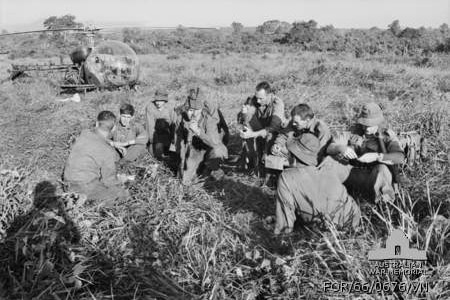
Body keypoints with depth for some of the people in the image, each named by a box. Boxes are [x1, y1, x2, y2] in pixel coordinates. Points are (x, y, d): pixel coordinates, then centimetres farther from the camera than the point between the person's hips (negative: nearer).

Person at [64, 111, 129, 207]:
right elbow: (109, 180, -16)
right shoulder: (108, 152, -23)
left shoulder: (84, 134, -5)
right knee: (123, 194, 2)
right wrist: (119, 183, 4)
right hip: (87, 187, -8)